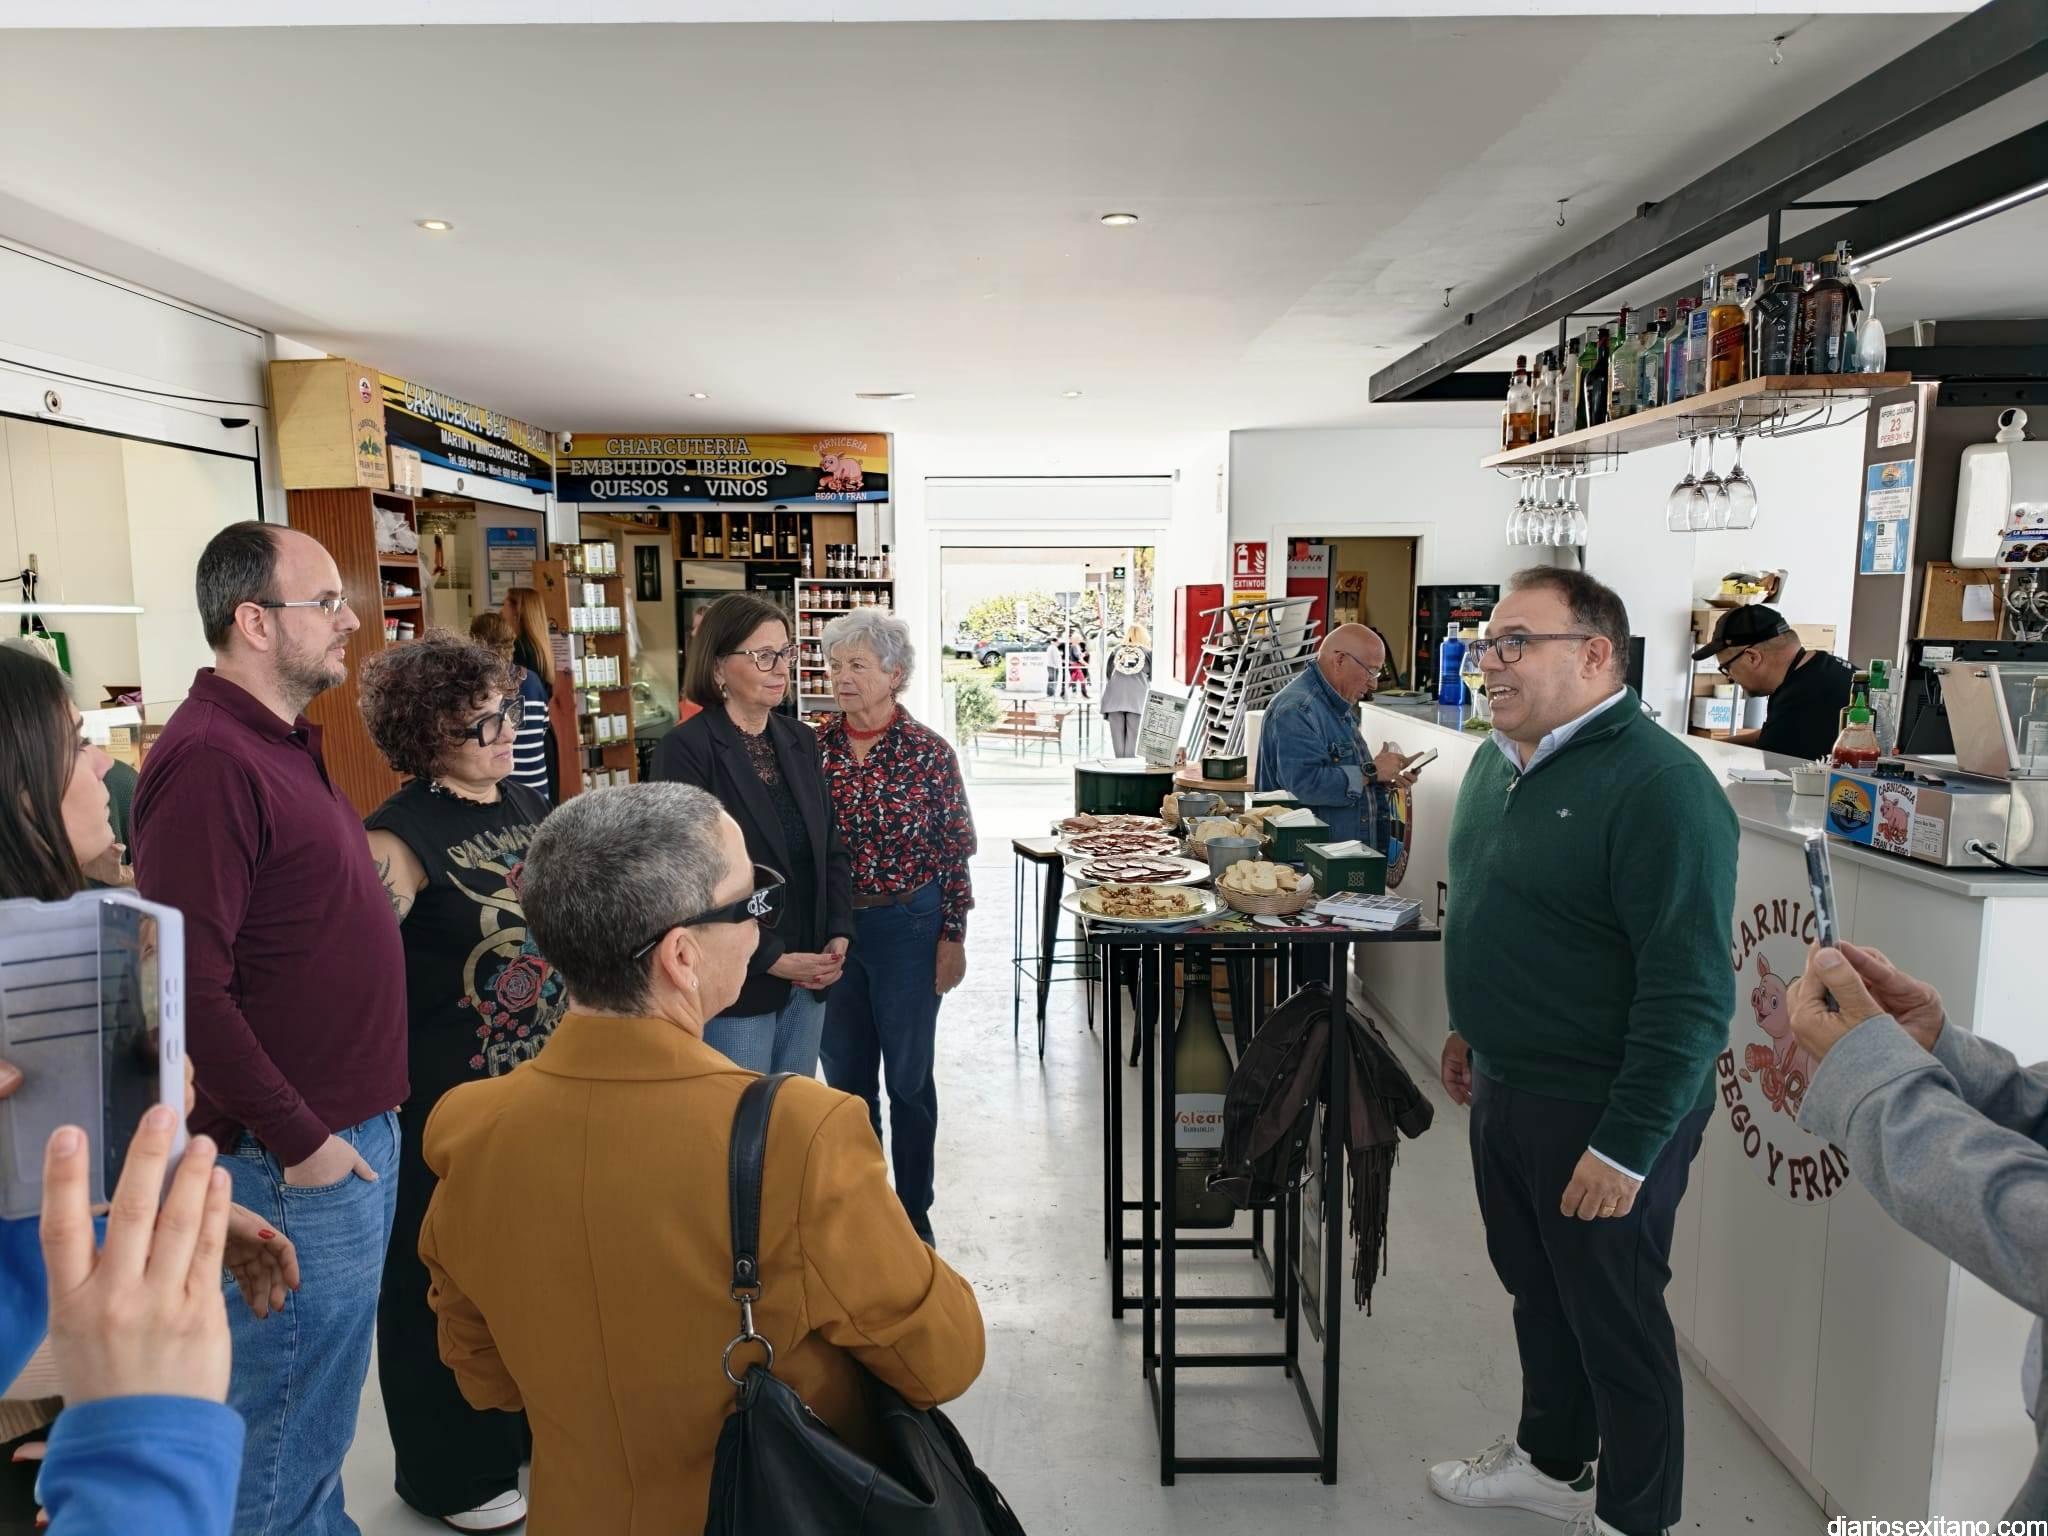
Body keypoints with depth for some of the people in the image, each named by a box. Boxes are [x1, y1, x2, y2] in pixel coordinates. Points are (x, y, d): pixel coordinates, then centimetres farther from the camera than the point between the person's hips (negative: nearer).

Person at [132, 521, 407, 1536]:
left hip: (355, 1128, 9)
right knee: (283, 1423, 8)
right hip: (299, 1155, -9)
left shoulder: (283, 742, 11)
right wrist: (297, 1139, -17)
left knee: (323, 1397, 23)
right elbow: (186, 988, -23)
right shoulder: (209, 758, -19)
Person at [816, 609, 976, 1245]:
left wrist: (953, 937, -5)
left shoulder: (928, 753, -10)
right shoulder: (815, 748, -2)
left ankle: (913, 1211, 27)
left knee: (909, 1075, 9)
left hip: (907, 927, -3)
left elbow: (955, 851, -5)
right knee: (845, 1070, 15)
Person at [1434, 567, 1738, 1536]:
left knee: (1615, 1320, 10)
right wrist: (1471, 1026, 21)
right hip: (1505, 1087, 8)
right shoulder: (1499, 763, 6)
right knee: (1535, 1291, 23)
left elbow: (1690, 992, -24)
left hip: (1603, 1110, -8)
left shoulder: (1658, 788, -22)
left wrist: (1627, 1146, -23)